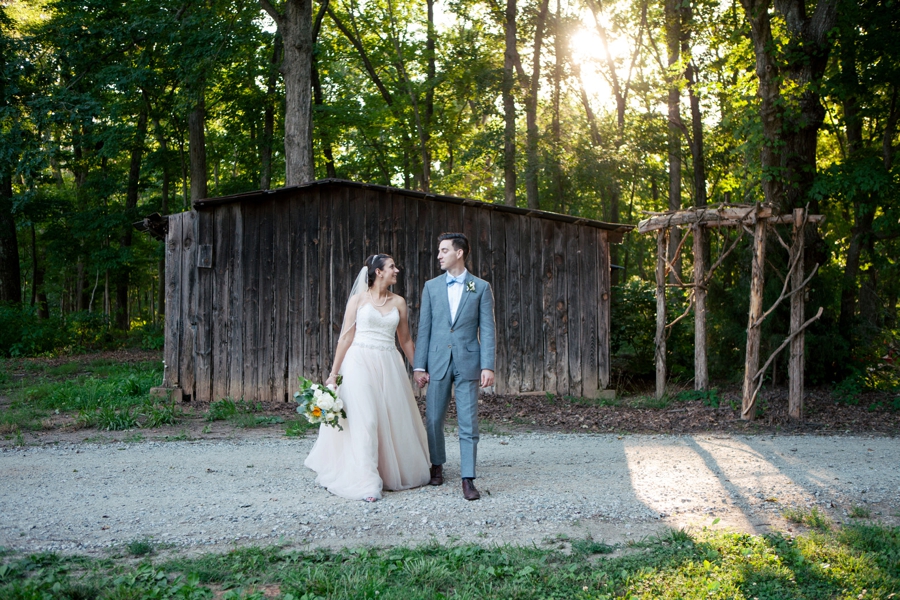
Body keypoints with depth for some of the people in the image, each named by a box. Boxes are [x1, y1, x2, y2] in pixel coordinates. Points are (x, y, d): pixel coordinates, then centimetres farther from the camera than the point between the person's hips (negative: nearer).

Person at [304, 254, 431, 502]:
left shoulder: (398, 302, 10)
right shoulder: (359, 299, 1)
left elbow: (405, 340, 16)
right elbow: (346, 336, -1)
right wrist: (334, 373, -3)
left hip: (388, 365, 4)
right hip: (360, 363, -4)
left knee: (395, 420, 6)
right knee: (364, 421, -9)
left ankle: (395, 473, 24)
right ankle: (366, 483, -6)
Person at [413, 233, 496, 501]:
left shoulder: (481, 287, 3)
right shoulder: (431, 287, 8)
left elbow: (487, 329, -1)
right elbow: (424, 328, 7)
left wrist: (488, 366, -9)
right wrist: (419, 366, 1)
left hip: (467, 362, -2)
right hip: (437, 361, 2)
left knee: (468, 422, -2)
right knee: (433, 419, 8)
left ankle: (468, 479, 2)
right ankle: (437, 465, 29)